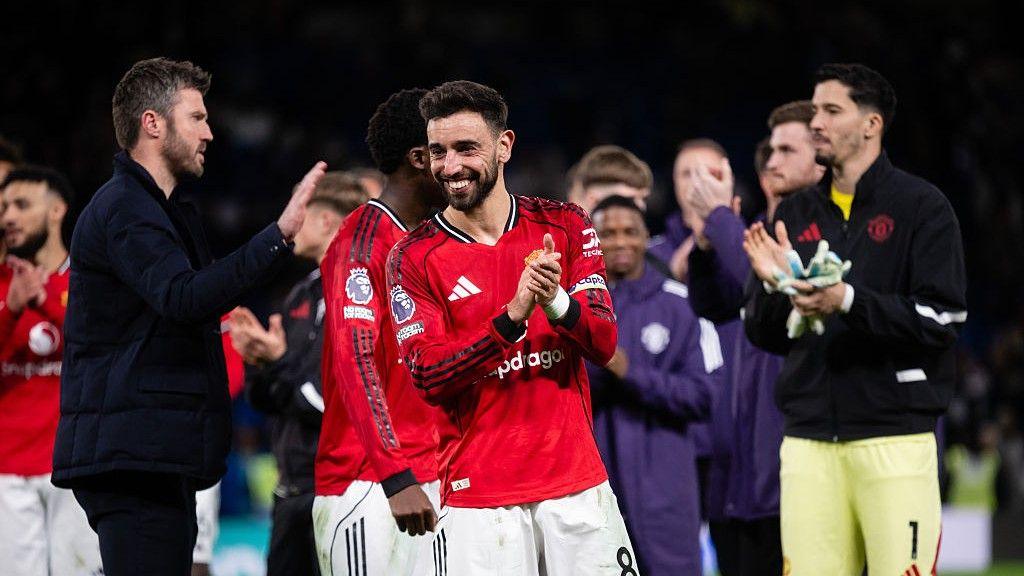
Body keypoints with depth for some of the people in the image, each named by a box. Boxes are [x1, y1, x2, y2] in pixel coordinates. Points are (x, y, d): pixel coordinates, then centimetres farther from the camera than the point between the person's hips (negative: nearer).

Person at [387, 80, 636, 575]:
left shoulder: (564, 226, 6)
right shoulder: (414, 258, -1)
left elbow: (604, 345, 0)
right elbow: (428, 376, -11)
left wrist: (555, 301, -21)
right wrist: (513, 315, -24)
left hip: (578, 483, 2)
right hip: (478, 493, -2)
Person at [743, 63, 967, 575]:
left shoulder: (921, 207, 0)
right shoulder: (795, 215, 16)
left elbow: (941, 319, -10)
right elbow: (765, 336, 16)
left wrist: (848, 302, -20)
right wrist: (773, 287, -5)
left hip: (895, 438, -4)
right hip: (808, 440, 5)